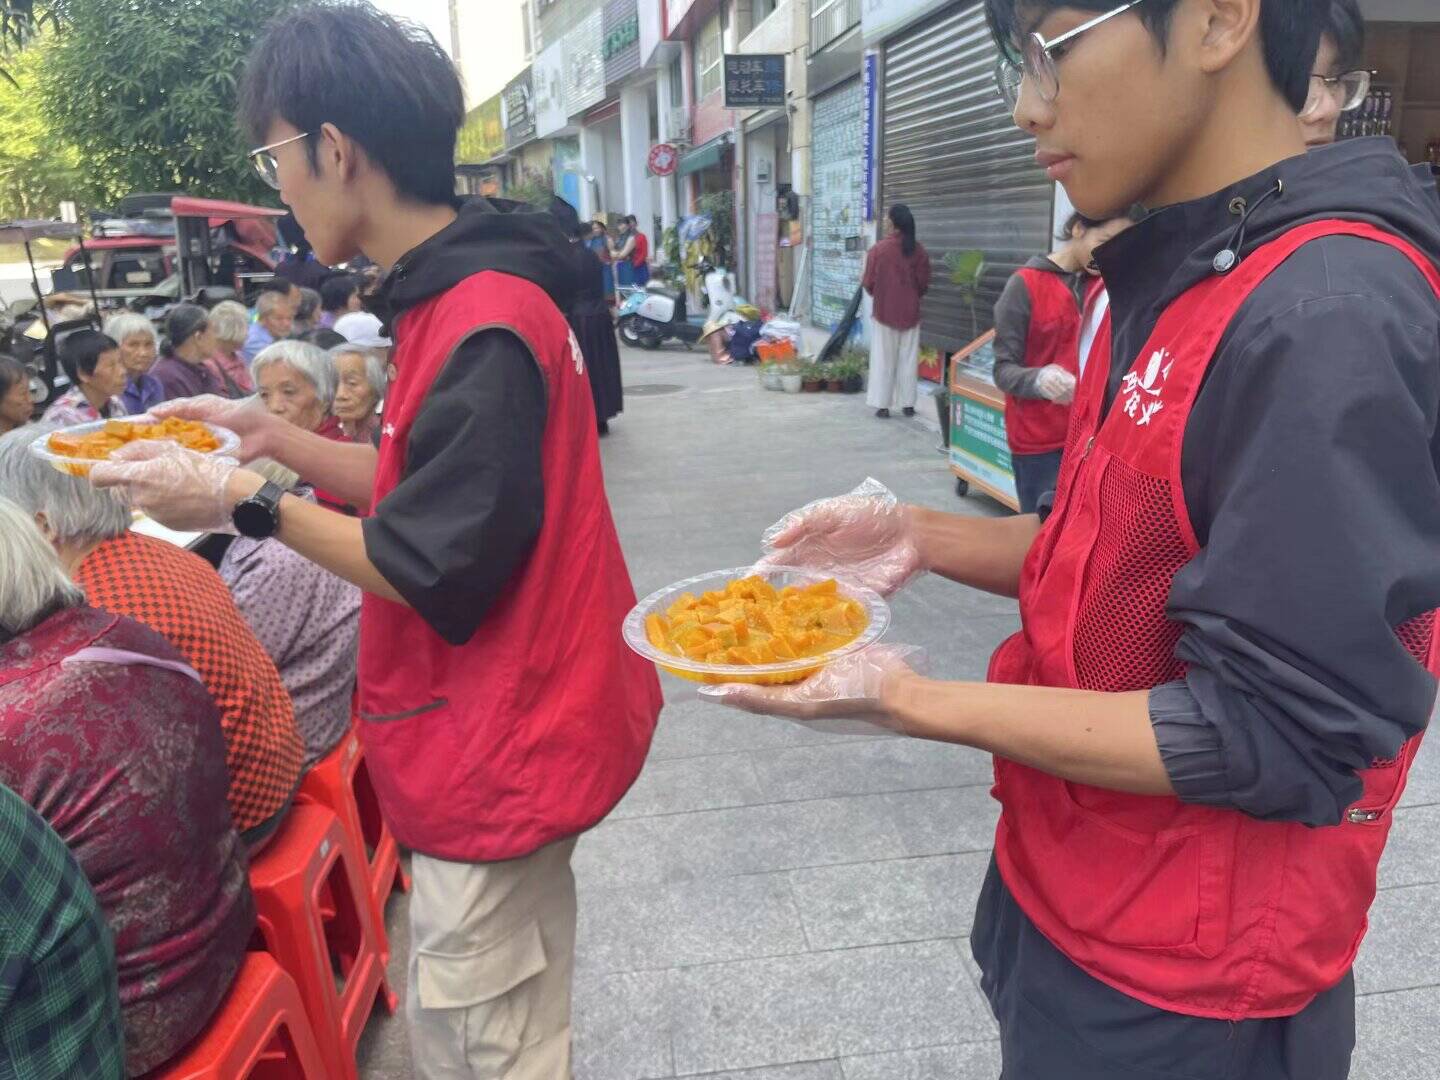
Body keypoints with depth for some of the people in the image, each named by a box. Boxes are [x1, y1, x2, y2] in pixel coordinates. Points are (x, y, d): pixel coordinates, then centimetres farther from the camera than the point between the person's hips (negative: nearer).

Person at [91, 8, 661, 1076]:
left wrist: (244, 501, -14)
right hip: (505, 726, 9)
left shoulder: (482, 327, -24)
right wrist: (276, 438, 10)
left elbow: (437, 576, -23)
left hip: (494, 750, -9)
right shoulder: (472, 296, 8)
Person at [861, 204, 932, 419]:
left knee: (883, 360, 5)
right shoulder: (919, 249, -3)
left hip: (885, 312, -2)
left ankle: (882, 405, 5)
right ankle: (908, 404, 13)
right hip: (910, 312, 2)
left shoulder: (879, 249, -12)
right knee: (908, 359, 10)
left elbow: (869, 284, -6)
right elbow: (924, 284, 2)